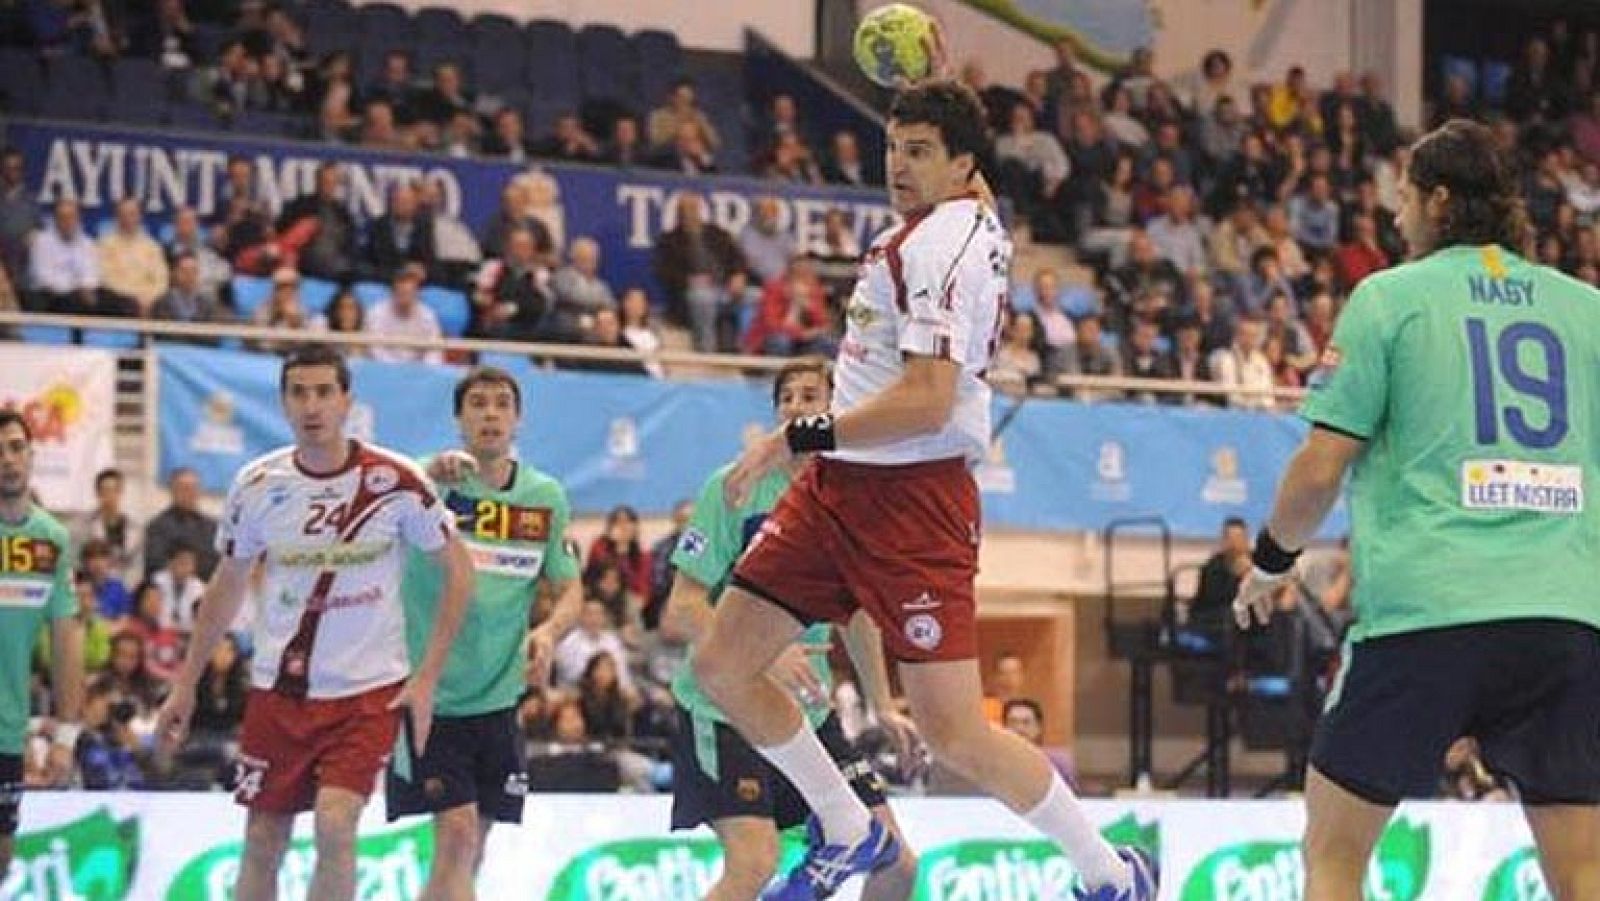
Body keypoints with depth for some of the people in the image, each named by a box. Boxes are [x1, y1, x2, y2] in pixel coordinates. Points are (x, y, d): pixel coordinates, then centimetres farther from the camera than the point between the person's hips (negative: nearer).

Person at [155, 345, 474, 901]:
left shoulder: (394, 481, -10)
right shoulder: (258, 484, -1)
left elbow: (458, 570, -1)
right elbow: (227, 587, 12)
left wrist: (427, 678, -6)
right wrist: (185, 685, 12)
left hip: (369, 689, -3)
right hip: (278, 689, 3)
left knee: (334, 827, -19)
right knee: (262, 846, 6)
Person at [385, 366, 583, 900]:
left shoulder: (546, 496, 5)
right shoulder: (430, 480, -7)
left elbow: (570, 591, 9)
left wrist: (550, 631, -14)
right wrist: (430, 475, -47)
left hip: (498, 698, 5)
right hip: (430, 691, -5)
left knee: (469, 852, 11)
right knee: (457, 832, -16)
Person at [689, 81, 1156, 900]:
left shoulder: (939, 244, -17)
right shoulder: (974, 218, 11)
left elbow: (927, 401, -26)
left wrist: (797, 439, -23)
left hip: (911, 494, -10)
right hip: (842, 484, 10)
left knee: (957, 739, -10)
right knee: (722, 665, 5)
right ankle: (848, 832, 21)